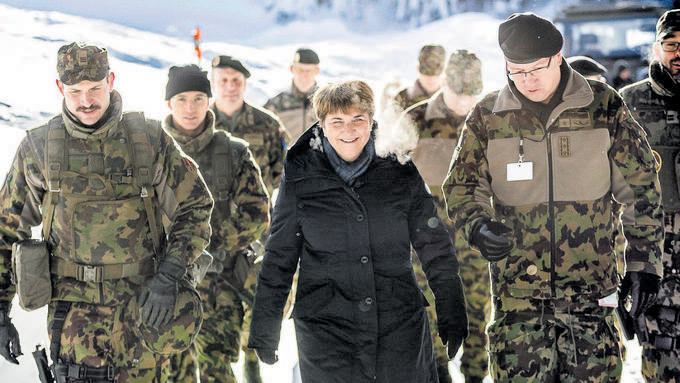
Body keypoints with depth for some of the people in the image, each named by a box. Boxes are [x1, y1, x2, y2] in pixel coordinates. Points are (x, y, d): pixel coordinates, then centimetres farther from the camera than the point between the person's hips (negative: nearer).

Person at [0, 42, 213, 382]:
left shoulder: (150, 140, 0)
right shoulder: (38, 148, 1)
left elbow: (195, 208, 5)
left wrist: (169, 275, -9)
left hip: (144, 302, 1)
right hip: (74, 305, -1)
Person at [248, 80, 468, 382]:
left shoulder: (400, 172, 3)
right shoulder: (300, 178, 1)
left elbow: (434, 246, 9)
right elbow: (278, 258, 6)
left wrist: (452, 312, 9)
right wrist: (264, 330, 6)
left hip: (400, 327, 1)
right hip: (325, 332, -1)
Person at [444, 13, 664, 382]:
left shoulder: (604, 106, 0)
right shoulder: (486, 116, 2)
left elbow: (639, 190, 5)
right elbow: (461, 187, 6)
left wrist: (644, 263, 3)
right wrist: (477, 226, -16)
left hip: (590, 284, 0)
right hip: (516, 287, 0)